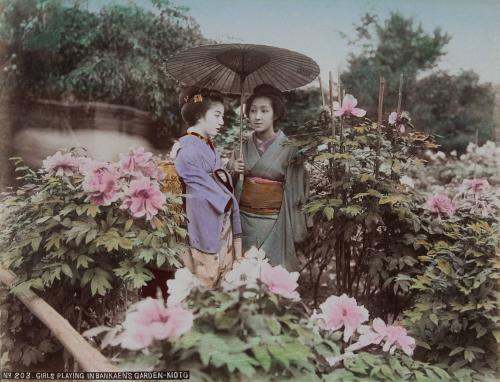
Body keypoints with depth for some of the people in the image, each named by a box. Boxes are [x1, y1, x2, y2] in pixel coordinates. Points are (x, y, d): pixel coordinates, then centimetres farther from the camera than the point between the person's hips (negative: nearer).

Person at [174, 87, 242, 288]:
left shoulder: (209, 147, 12)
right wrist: (229, 200, -5)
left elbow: (225, 188, 11)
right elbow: (207, 192, -21)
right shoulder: (188, 150, -17)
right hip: (205, 232, -9)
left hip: (223, 229, 9)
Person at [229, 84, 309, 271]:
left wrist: (295, 231, -6)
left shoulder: (289, 149, -6)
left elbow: (295, 193, -4)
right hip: (245, 220, 3)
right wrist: (232, 170, -9)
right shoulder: (242, 147, 4)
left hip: (274, 223, -3)